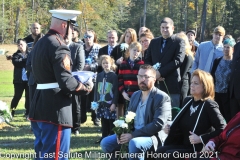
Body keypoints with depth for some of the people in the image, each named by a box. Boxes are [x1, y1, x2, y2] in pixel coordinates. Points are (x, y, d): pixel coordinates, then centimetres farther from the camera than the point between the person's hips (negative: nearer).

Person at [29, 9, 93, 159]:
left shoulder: (39, 44, 13)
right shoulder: (59, 47, -16)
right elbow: (66, 83, -22)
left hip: (39, 108, 9)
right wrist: (87, 87, -4)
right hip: (55, 111, -9)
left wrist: (75, 78, 18)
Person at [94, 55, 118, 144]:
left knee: (111, 121, -1)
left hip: (110, 103, -5)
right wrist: (95, 101, 7)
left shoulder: (114, 76, -5)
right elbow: (96, 89, 13)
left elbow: (116, 90, -8)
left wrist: (114, 103, -14)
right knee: (103, 121, 10)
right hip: (101, 103, 5)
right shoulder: (99, 75, 10)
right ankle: (104, 137, 17)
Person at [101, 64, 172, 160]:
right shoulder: (135, 95, 15)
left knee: (134, 143, -37)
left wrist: (133, 135, -23)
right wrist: (123, 132, -4)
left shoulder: (162, 98, -10)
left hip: (152, 136, -8)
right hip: (131, 134, 8)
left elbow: (158, 124, -21)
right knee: (105, 143, -2)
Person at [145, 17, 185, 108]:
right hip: (155, 84, 5)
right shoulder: (154, 42, 18)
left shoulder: (179, 42, 1)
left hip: (171, 85, -4)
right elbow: (147, 60, 15)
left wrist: (161, 72, -15)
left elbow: (178, 61, -11)